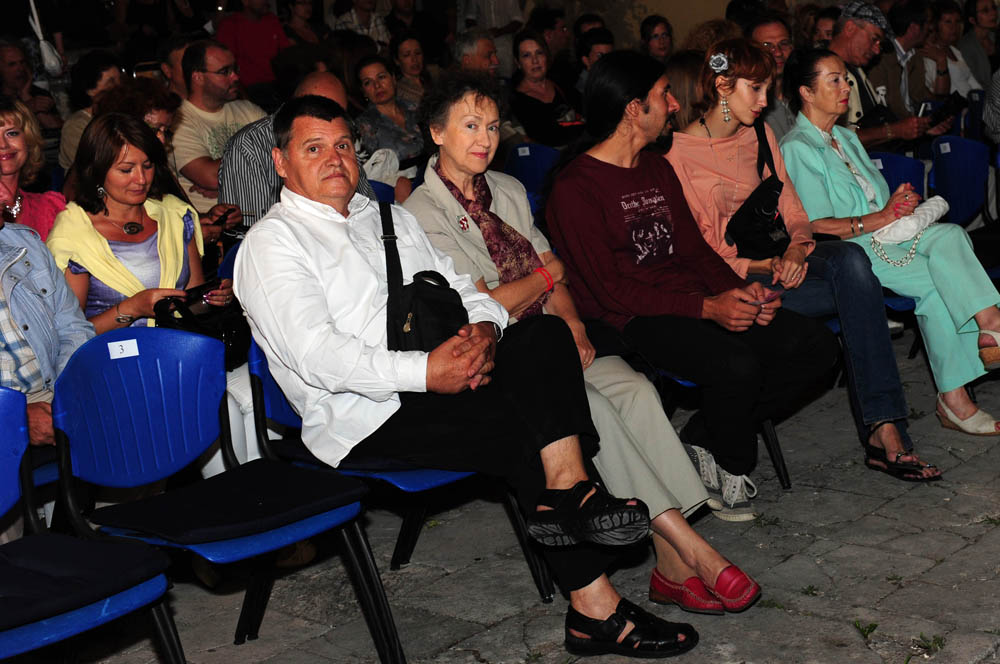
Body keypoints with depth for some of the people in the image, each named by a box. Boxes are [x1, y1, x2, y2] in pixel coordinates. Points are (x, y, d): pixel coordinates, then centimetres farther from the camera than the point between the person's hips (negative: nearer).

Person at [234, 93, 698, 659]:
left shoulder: (392, 219, 23)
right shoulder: (273, 244, -1)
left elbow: (464, 288, 19)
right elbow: (317, 355, -15)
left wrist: (484, 328, -7)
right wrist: (425, 373, -24)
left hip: (443, 377, 7)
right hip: (368, 416, -6)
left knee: (546, 335, -20)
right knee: (527, 429, -25)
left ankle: (566, 489, -28)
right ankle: (594, 605, -18)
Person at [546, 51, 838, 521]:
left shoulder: (658, 169, 20)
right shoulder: (575, 187, -8)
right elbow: (609, 288, -15)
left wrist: (740, 290, -3)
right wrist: (706, 308, -22)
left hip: (700, 303, 8)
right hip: (633, 321, -8)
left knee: (815, 345, -8)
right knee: (737, 363, -33)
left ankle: (702, 441, -1)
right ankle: (732, 470, -3)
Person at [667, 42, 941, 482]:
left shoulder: (760, 133, 15)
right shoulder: (678, 152, -6)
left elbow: (791, 207, 14)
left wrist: (796, 248, -8)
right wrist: (758, 268, -18)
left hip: (779, 261, 6)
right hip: (730, 280, -5)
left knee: (851, 260, -28)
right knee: (860, 297, -26)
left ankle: (884, 431, -33)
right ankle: (881, 431, -23)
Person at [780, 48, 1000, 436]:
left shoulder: (846, 138, 24)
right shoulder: (797, 149, -5)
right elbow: (815, 226, -14)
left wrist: (900, 202, 2)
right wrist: (881, 218, -16)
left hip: (882, 231, 7)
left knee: (948, 236, -22)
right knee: (935, 281, -25)